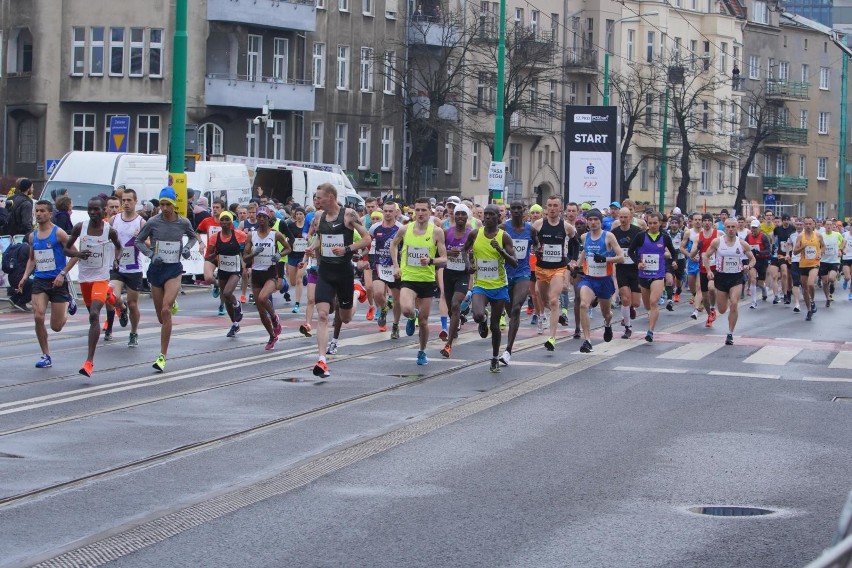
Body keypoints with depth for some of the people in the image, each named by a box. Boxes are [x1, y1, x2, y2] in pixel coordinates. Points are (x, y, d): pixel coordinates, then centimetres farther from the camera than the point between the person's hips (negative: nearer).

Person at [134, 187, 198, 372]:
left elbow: (193, 237, 17)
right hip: (156, 269, 2)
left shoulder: (183, 223, -3)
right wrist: (151, 254, -11)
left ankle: (162, 357, -16)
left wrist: (188, 248, -4)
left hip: (174, 270, -2)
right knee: (161, 316, 10)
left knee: (165, 311, -18)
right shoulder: (153, 222, -6)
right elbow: (138, 241, 5)